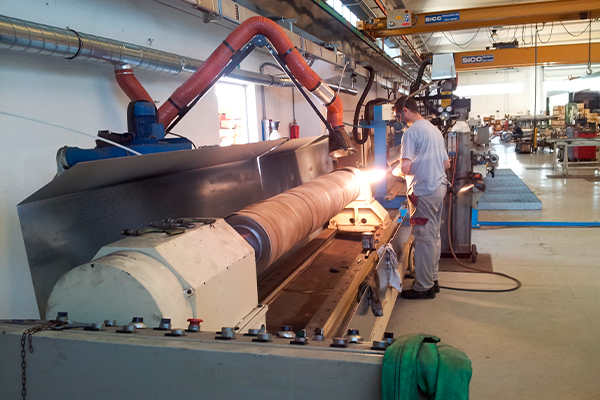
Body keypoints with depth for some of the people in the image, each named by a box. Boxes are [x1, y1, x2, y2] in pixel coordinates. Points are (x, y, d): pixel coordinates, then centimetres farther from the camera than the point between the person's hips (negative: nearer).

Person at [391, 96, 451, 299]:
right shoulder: (434, 129, 14)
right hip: (439, 187, 9)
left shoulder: (411, 132, -13)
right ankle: (432, 279, 26)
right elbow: (446, 164, 18)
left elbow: (405, 167, -20)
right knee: (434, 236, 15)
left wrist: (396, 172, 1)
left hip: (423, 192, -9)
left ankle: (423, 287, 5)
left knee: (423, 238, -3)